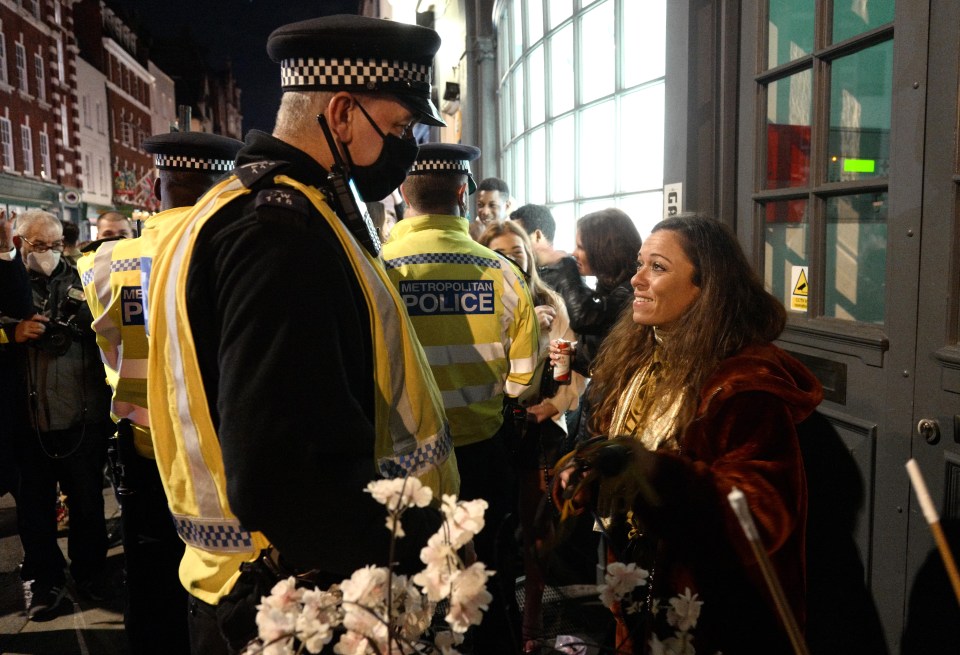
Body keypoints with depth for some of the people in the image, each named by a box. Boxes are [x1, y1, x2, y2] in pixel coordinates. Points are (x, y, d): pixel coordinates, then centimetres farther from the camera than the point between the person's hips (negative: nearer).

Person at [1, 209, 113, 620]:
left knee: (89, 499, 12)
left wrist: (84, 314, -12)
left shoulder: (76, 278, 6)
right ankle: (44, 581, 28)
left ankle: (90, 572, 30)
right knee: (36, 505, 11)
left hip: (83, 414, 1)